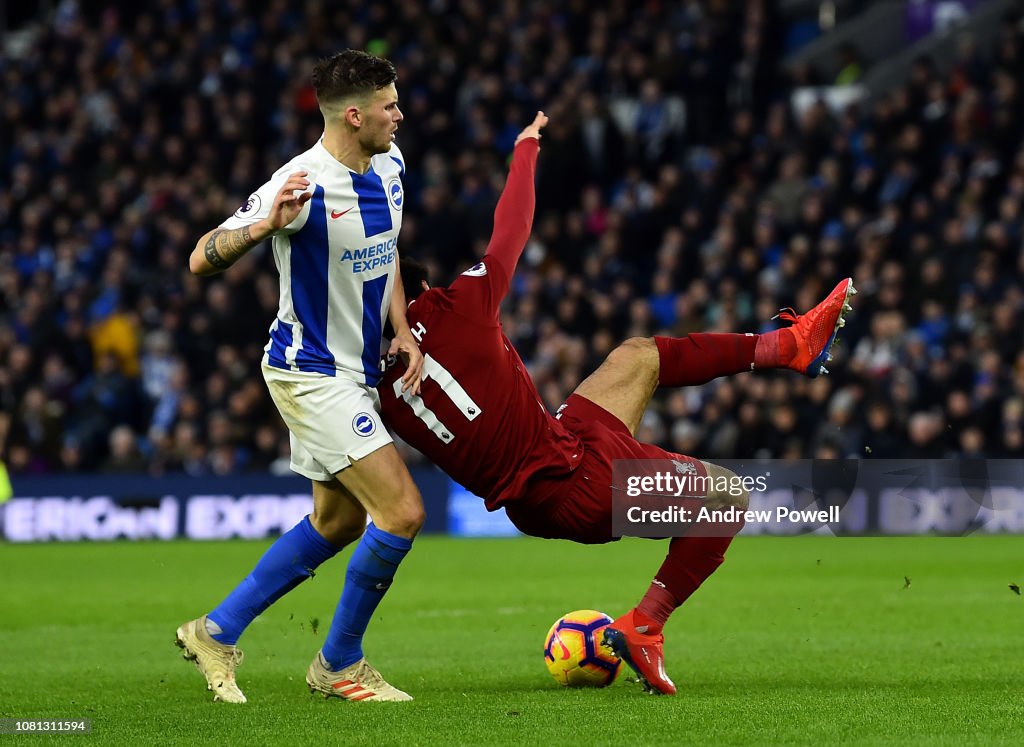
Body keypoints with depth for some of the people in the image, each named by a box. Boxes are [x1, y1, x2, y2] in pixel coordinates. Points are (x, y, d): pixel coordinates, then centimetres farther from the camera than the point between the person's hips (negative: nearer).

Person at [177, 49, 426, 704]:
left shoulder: (390, 165, 3)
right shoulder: (303, 185, -23)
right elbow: (202, 260, -22)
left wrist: (403, 331, 6)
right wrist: (267, 223, -41)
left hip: (355, 372, 9)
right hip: (311, 373, -9)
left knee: (337, 522, 17)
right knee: (402, 512, -13)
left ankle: (216, 632, 26)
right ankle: (340, 665, 3)